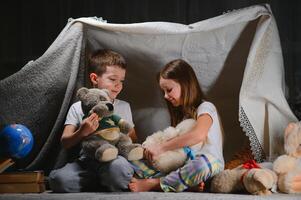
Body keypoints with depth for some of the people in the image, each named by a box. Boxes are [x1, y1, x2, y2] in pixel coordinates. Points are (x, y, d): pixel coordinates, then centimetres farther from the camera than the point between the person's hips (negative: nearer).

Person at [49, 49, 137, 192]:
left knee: (118, 167, -39)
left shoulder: (124, 107, 18)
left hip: (114, 158, 0)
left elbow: (133, 138, 21)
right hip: (86, 160, 0)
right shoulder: (78, 108, 10)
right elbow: (65, 143, 3)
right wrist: (82, 132, -17)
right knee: (59, 178, -32)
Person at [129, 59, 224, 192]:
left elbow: (198, 134, -25)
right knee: (134, 160, -10)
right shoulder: (182, 113, 23)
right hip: (182, 165, 7)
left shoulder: (205, 108, -3)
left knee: (201, 165, -43)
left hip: (209, 163, -7)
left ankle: (152, 183, -28)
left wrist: (161, 148, -23)